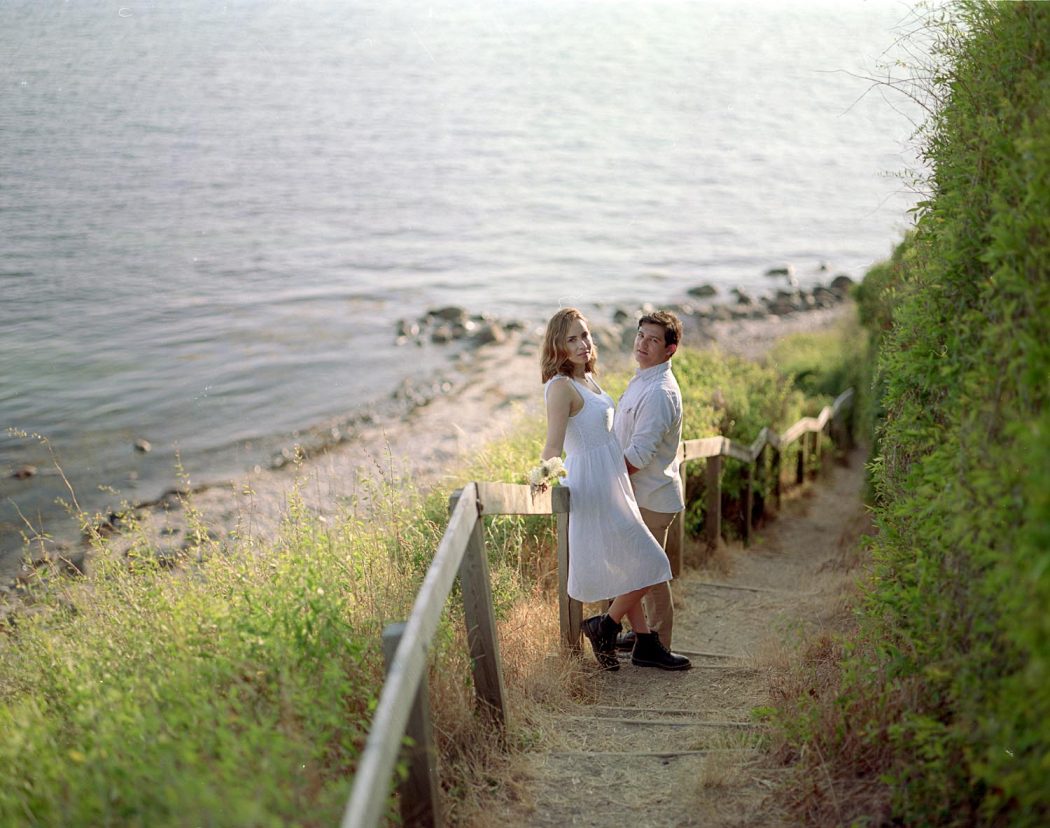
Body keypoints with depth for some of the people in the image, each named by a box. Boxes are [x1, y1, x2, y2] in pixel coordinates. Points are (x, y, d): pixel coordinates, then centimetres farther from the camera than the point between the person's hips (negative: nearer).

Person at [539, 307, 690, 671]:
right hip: (594, 487, -10)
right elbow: (553, 446, -26)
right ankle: (604, 627, 11)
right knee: (647, 563, -4)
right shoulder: (561, 386, -19)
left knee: (626, 569, 16)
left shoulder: (588, 378, 9)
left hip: (612, 484, 10)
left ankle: (645, 644, 26)